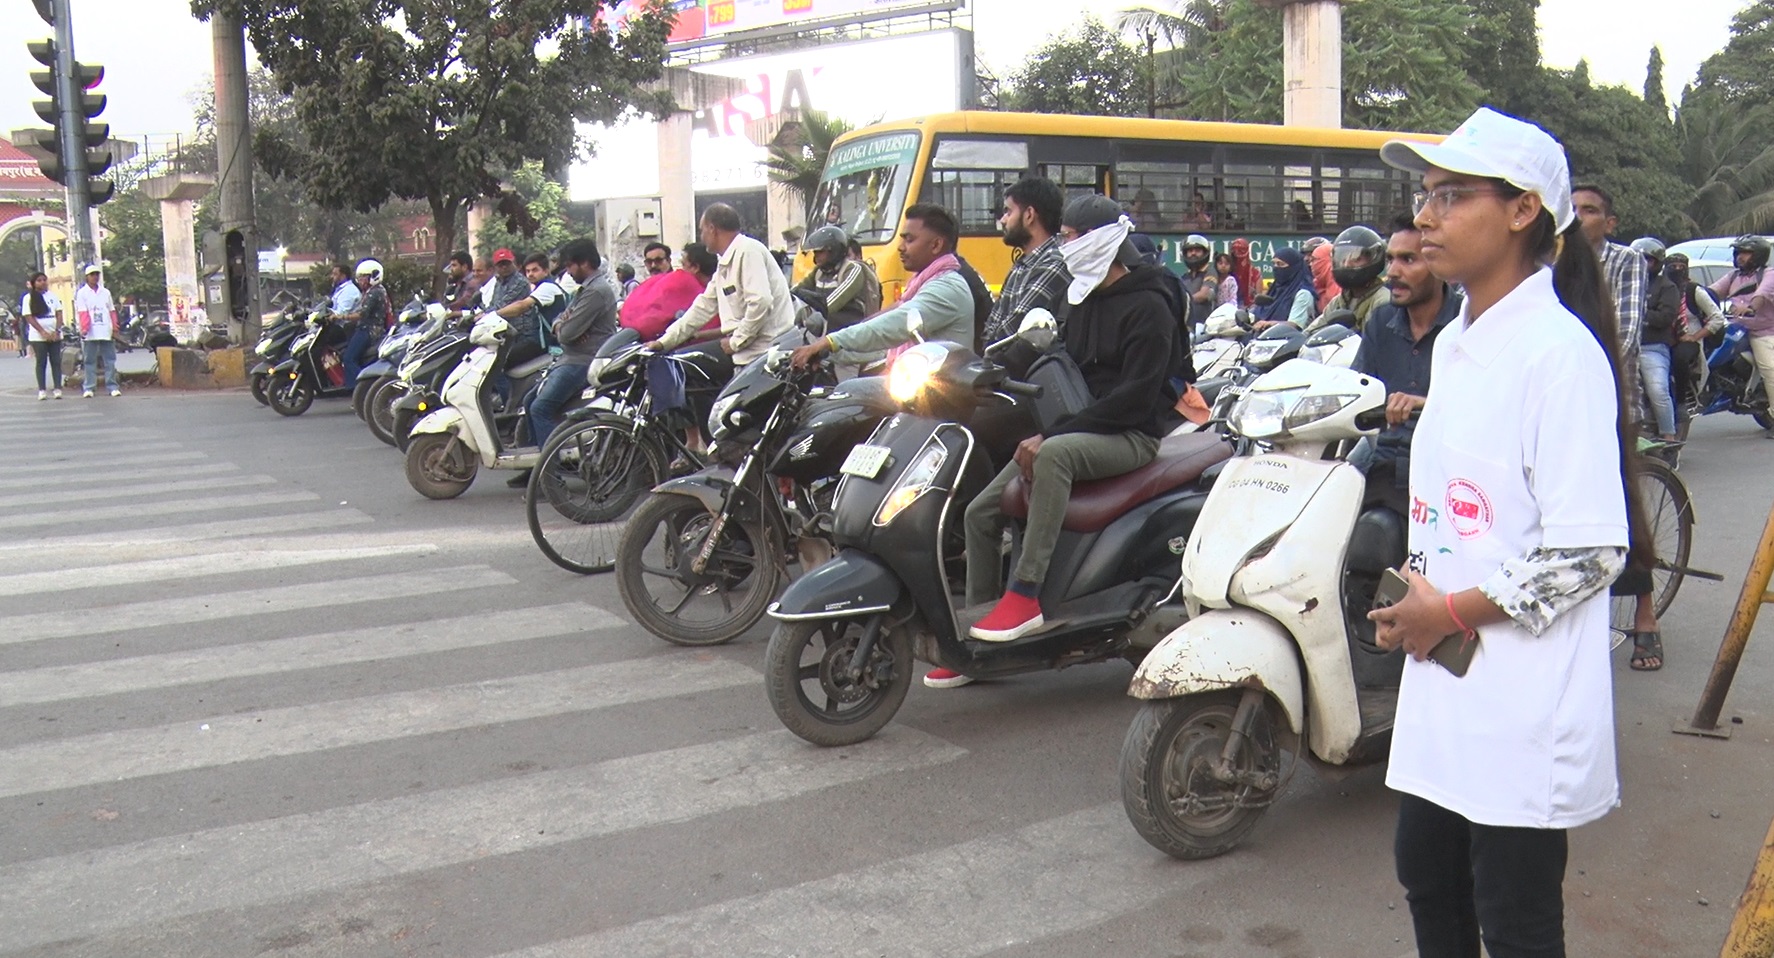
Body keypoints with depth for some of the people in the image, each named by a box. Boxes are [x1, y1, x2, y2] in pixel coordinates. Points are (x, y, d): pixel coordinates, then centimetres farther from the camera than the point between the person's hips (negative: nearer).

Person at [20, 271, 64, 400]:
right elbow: (29, 317, -5)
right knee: (41, 363, 0)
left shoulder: (52, 295, 10)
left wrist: (57, 330, -8)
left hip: (55, 335, 2)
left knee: (56, 362, -1)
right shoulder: (28, 298, 1)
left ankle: (58, 389, -1)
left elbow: (59, 314, 7)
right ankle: (42, 390, 1)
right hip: (38, 336, -2)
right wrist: (42, 332, -15)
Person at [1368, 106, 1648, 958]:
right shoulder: (1455, 343, 11)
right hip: (1441, 681, 9)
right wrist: (1412, 603, 6)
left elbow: (1590, 553, -20)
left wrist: (1453, 612, -15)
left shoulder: (1559, 351, -17)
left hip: (1525, 697, -8)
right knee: (1428, 880, 20)